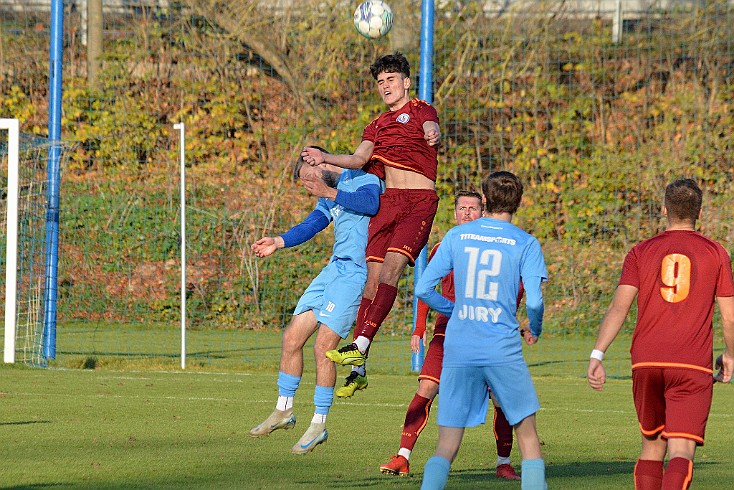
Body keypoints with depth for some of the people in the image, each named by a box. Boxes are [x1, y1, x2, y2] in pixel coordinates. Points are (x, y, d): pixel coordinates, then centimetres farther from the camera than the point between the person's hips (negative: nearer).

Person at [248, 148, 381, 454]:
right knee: (292, 337, 8)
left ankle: (319, 425, -2)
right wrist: (278, 242, -5)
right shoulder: (327, 200, 23)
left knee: (323, 347, -11)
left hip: (354, 271, -9)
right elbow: (310, 226, 11)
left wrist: (330, 193, -26)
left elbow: (370, 204, -25)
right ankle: (283, 410, 22)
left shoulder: (361, 178, -5)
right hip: (334, 268, 9)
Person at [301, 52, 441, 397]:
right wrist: (326, 158, -9)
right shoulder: (377, 125, 23)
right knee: (374, 274, -5)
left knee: (392, 266, -21)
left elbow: (432, 130, -18)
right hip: (388, 200, 5)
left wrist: (433, 135, -43)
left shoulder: (420, 111, 6)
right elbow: (360, 159, 9)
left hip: (419, 201, -5)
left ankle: (360, 347, -32)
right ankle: (359, 369, -7)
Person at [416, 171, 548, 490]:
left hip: (458, 350, 2)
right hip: (502, 349, -2)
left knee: (446, 448, 4)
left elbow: (423, 289, 6)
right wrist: (535, 331, 12)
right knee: (528, 436, 10)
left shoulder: (457, 236, 7)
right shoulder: (525, 243, -1)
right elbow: (534, 301, -9)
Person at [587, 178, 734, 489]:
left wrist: (597, 355, -8)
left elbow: (618, 307, -3)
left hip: (645, 362, 2)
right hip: (693, 365, -2)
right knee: (681, 452, -10)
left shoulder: (641, 252, 8)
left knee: (652, 445, 19)